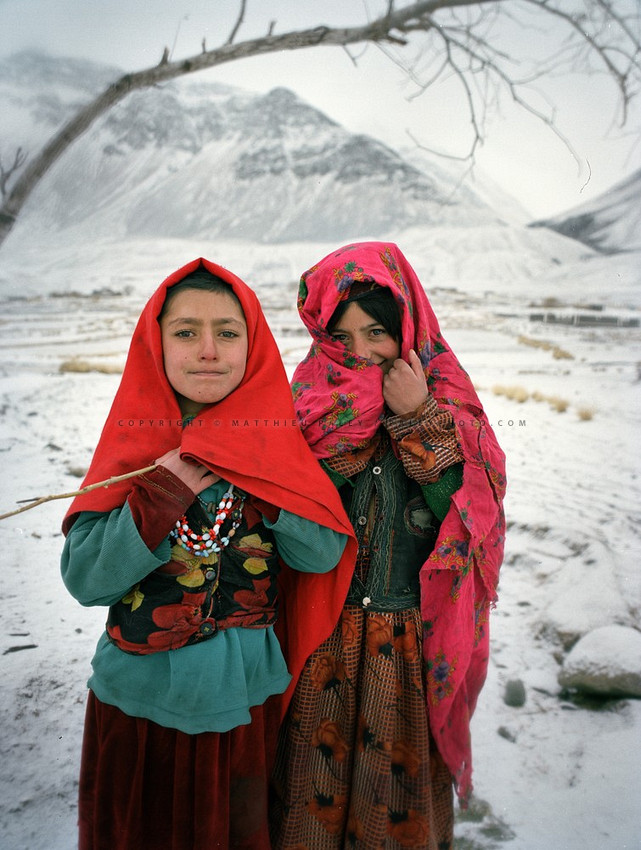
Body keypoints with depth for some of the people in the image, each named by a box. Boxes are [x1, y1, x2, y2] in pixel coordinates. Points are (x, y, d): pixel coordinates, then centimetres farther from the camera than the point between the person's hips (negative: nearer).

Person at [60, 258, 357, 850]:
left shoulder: (277, 438, -8)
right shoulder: (135, 438, -9)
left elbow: (323, 555, -15)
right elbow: (84, 580, -13)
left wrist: (254, 466, -25)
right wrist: (163, 494, -26)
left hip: (243, 697, 0)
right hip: (139, 697, 1)